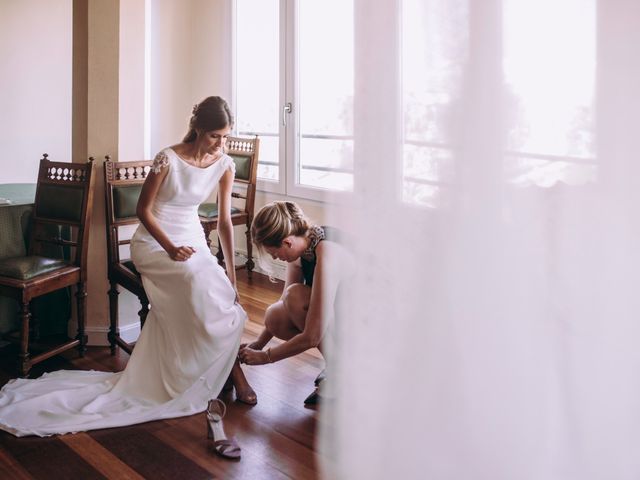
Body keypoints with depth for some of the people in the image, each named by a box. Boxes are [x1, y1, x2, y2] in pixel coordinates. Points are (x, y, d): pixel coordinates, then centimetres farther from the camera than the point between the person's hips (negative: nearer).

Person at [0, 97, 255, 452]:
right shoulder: (169, 159, -18)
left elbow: (225, 220, 0)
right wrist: (170, 248, -21)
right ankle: (233, 373, -17)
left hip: (192, 240, 6)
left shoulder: (225, 164, -4)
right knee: (201, 281, -30)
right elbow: (144, 210, -9)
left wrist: (232, 275, -4)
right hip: (154, 241, -6)